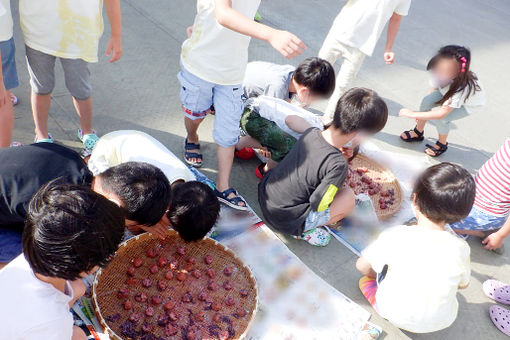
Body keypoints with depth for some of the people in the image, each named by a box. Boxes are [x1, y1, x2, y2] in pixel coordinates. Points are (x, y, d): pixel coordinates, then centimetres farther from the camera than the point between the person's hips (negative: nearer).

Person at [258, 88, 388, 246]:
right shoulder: (338, 165, -27)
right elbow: (318, 205, -18)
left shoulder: (311, 132, -8)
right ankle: (303, 229, 0)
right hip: (285, 221, -6)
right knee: (349, 197, 0)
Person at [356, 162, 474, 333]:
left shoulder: (395, 237, -26)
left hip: (395, 315, -1)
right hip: (441, 322, 2)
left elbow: (362, 266, -12)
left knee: (366, 279, 22)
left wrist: (378, 274, 10)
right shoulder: (460, 248, -21)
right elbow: (463, 284, -1)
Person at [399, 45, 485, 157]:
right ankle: (418, 132, 4)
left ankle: (442, 145, 5)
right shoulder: (440, 74, -31)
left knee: (441, 119, -26)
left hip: (470, 104, -5)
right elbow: (434, 87, -9)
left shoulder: (461, 87, -45)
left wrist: (414, 114, -39)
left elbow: (442, 113, -40)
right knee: (427, 101, -20)